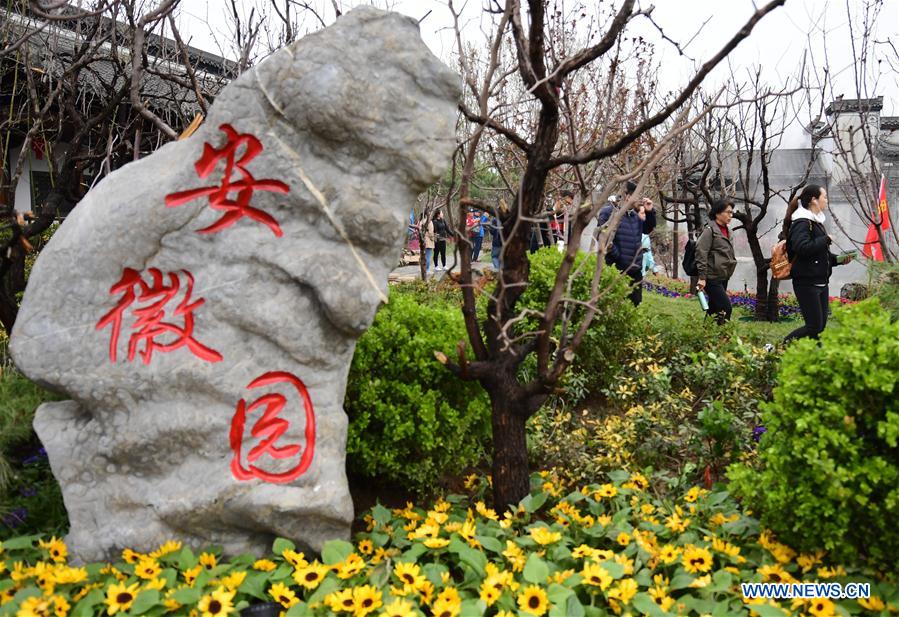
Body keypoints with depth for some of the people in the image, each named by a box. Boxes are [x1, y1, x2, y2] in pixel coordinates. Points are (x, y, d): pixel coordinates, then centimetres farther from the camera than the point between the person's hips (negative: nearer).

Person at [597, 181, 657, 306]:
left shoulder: (635, 214, 14)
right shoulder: (609, 212, -12)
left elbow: (648, 229, 24)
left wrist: (650, 212, 7)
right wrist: (617, 255, -19)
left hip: (635, 270, 8)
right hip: (616, 270, -8)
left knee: (635, 303, 15)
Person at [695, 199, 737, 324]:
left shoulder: (726, 231, 14)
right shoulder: (710, 230, -11)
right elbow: (701, 254, -16)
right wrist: (702, 277, -20)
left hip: (723, 278, 8)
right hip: (712, 278, -8)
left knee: (714, 309, 11)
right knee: (726, 308, -13)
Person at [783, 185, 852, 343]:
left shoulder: (816, 222, 18)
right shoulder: (802, 223, -13)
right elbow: (802, 247, -30)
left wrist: (839, 260, 8)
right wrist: (826, 239, -17)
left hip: (821, 282, 10)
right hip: (807, 283, -10)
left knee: (820, 325, 9)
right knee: (815, 326, -10)